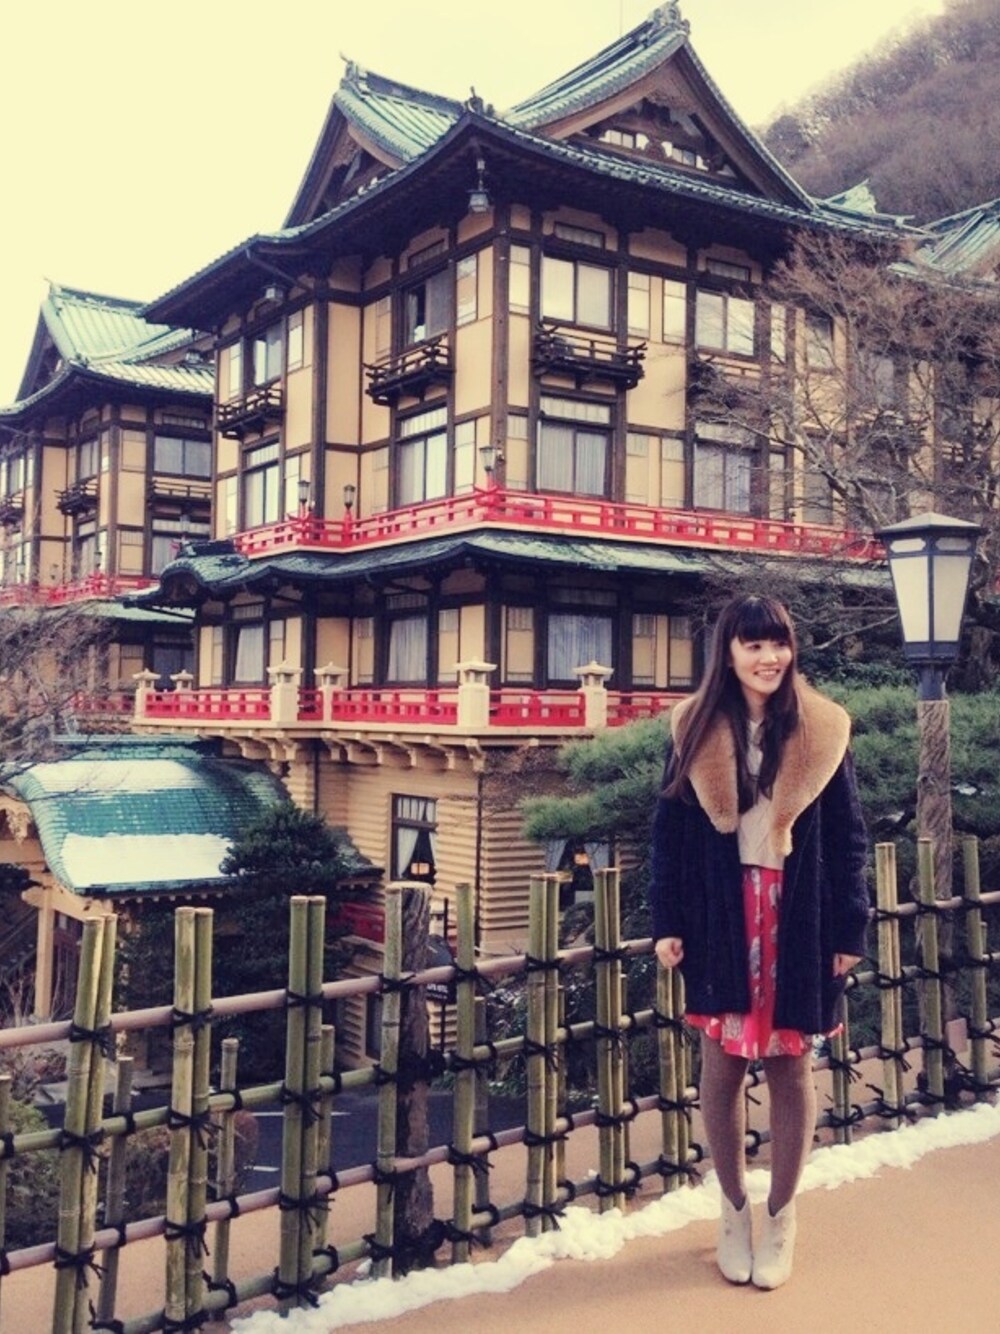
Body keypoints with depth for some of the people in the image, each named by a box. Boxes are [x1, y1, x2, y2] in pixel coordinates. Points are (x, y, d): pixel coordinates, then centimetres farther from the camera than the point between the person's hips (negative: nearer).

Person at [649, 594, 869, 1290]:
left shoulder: (823, 731, -1)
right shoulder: (695, 729, 0)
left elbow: (849, 836, 1)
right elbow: (669, 832, 2)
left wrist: (849, 927, -3)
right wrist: (668, 921, -2)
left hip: (799, 918, 0)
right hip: (721, 917, 1)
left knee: (791, 1066, 8)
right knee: (723, 1064, 7)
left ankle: (782, 1216, 25)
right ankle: (735, 1209, 26)